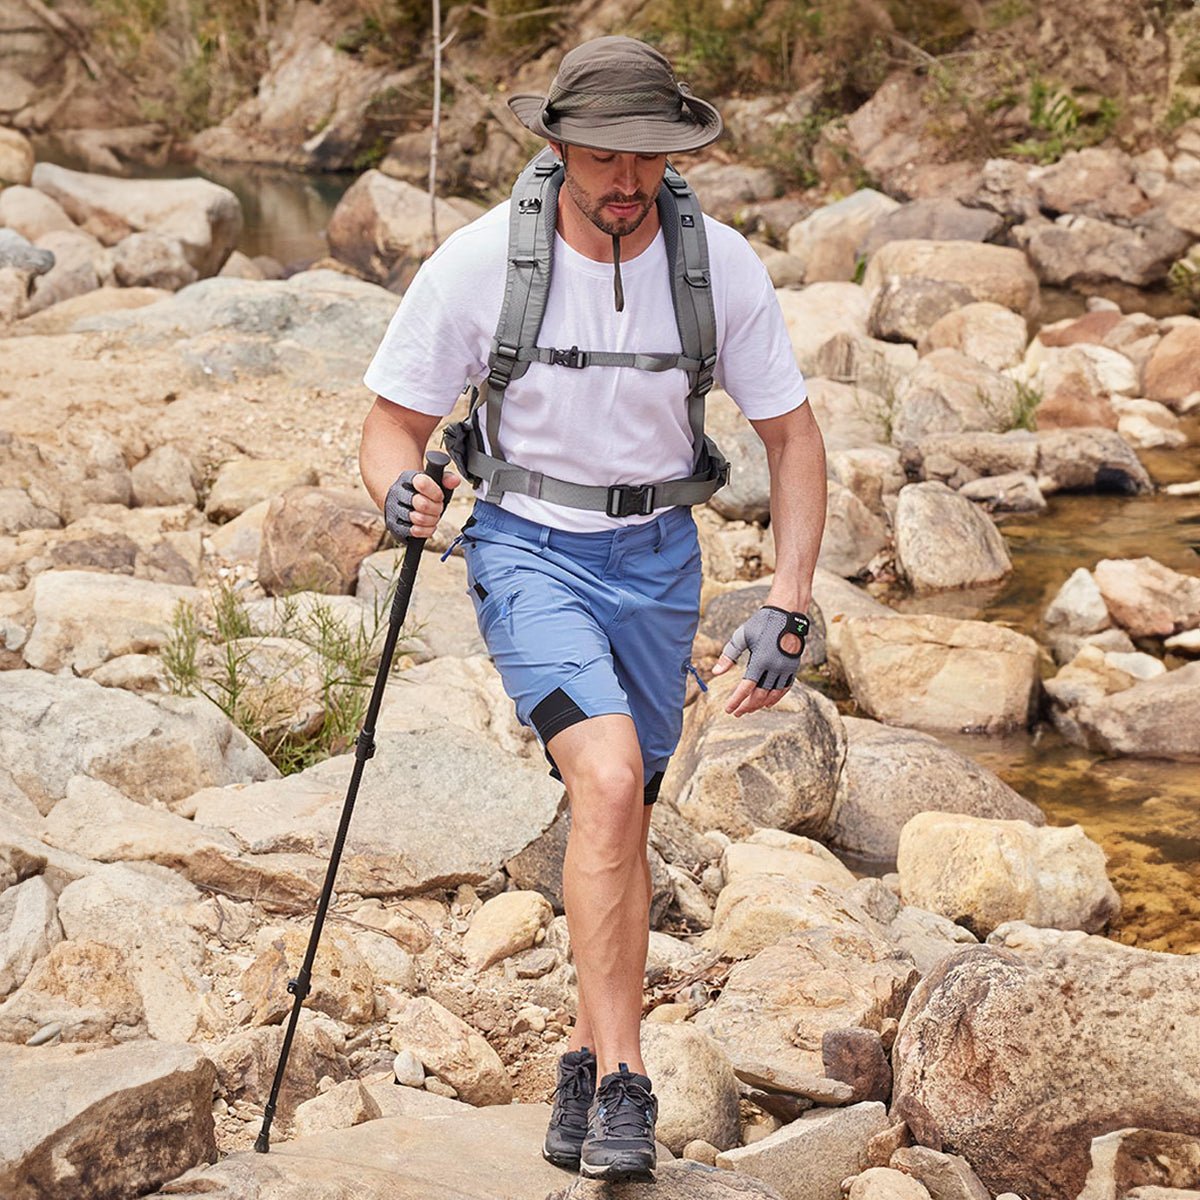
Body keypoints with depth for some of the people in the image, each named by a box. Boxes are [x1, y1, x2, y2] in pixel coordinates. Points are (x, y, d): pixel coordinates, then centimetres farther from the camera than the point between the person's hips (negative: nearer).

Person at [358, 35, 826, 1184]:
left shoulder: (719, 264, -11)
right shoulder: (479, 261, -17)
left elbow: (792, 438, -2)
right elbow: (393, 422, -6)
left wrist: (786, 608, -11)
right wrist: (399, 488, -30)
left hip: (658, 556, 3)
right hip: (528, 551, -3)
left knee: (620, 816, 12)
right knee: (608, 782, -24)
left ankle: (587, 1067, 31)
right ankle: (621, 1088, -20)